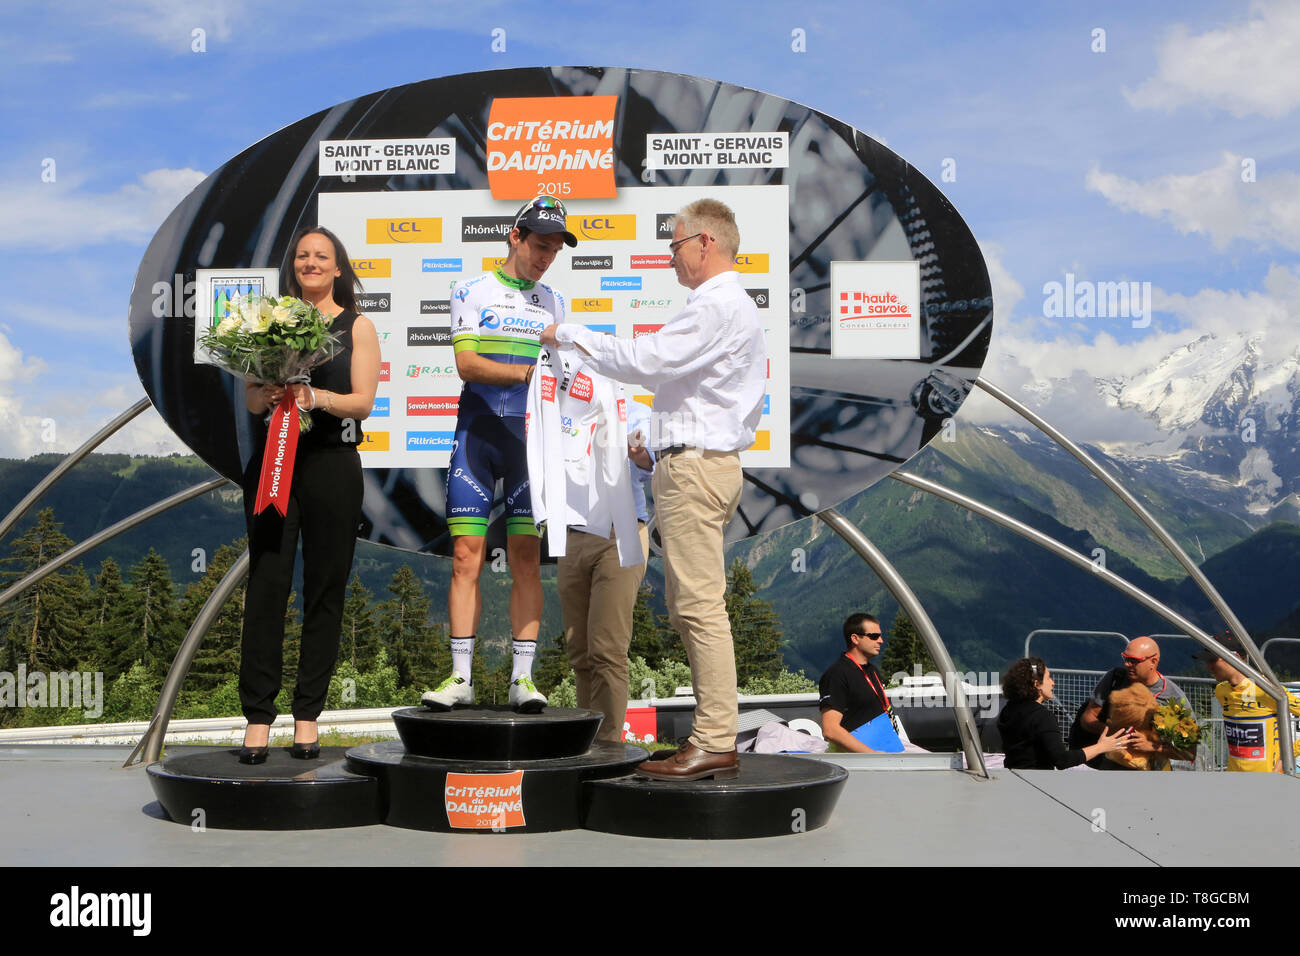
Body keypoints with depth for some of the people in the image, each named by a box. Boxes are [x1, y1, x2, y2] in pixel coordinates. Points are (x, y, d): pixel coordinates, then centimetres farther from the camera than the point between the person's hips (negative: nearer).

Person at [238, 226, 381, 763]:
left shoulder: (357, 327, 8)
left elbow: (363, 401, -1)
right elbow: (250, 398, 10)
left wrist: (315, 396, -18)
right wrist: (271, 394, -12)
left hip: (332, 463, -1)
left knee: (325, 589, 1)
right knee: (266, 583, -3)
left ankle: (308, 714, 9)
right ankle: (257, 715, 2)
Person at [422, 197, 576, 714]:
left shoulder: (555, 302, 16)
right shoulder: (471, 291, 7)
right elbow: (467, 364, -6)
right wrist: (531, 370, -14)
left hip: (531, 434, 2)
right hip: (477, 429, -2)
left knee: (527, 557, -2)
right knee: (466, 554, -4)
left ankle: (523, 677, 1)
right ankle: (461, 677, 0)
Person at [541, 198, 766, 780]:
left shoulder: (716, 307, -11)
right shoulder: (732, 307, 24)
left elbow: (641, 360, -17)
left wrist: (569, 334, -6)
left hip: (694, 466, -11)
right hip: (702, 463, 11)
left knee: (700, 606, -10)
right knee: (688, 610, 11)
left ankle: (714, 743, -8)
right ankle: (715, 735, 14)